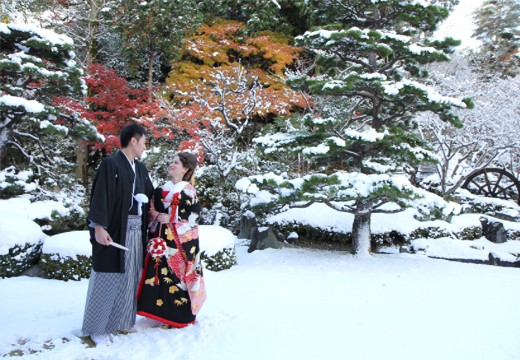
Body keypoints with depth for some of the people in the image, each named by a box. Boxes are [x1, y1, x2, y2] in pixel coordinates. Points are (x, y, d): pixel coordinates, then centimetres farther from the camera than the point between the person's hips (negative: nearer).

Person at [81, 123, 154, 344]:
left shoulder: (140, 168, 14)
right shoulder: (110, 164, -9)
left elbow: (150, 195, 20)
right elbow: (100, 196, -15)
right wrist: (99, 227, -21)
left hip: (135, 229, 8)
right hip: (114, 230, -7)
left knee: (129, 276, 12)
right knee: (108, 278, 0)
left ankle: (120, 322, 25)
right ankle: (95, 329, 12)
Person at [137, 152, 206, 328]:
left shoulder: (188, 191, -5)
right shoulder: (162, 189, 13)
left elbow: (195, 215, -10)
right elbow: (153, 211, 16)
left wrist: (171, 218, -15)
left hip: (180, 241, -6)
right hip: (162, 238, 6)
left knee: (177, 274, -3)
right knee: (160, 273, 7)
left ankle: (179, 315, 9)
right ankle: (163, 312, 20)